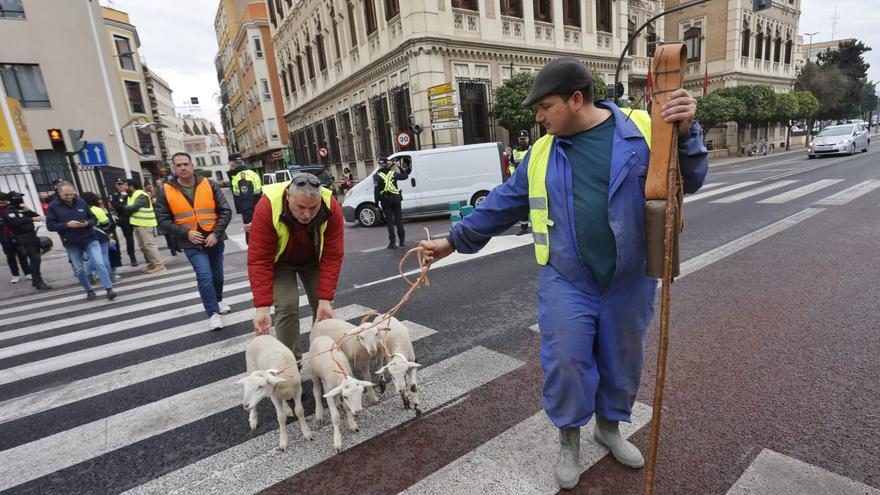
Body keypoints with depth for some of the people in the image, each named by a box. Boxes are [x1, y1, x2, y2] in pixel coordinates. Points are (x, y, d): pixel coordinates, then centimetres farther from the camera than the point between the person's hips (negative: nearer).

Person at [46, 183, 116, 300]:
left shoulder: (81, 202, 2)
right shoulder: (53, 206, -2)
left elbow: (94, 219, 7)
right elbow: (50, 225, -5)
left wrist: (87, 223, -14)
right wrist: (67, 225, -20)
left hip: (90, 239, 0)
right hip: (71, 243, 1)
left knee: (99, 263, -10)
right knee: (79, 270, 9)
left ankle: (109, 289, -12)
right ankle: (89, 291, 24)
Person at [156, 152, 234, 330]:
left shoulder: (209, 185, -3)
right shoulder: (166, 190, -3)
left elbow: (225, 211, -3)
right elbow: (163, 220, 0)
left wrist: (216, 233, -14)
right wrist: (186, 233, -14)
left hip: (214, 240, 2)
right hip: (192, 243, -2)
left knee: (217, 275, 15)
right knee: (204, 276, -14)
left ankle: (218, 301, 41)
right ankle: (213, 313, -4)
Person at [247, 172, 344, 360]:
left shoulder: (331, 207, -32)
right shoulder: (267, 207, -35)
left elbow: (332, 257, -27)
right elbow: (259, 260, -32)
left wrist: (325, 299, -31)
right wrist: (262, 307, -36)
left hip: (314, 259, 2)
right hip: (280, 261, -1)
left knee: (324, 307, -2)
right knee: (287, 305, -14)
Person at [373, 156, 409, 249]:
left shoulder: (377, 176, -5)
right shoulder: (393, 173, 2)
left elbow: (376, 190, -10)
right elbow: (405, 176, 17)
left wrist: (376, 202, -4)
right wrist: (400, 167, 25)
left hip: (385, 200, -2)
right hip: (396, 198, 2)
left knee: (389, 220, 3)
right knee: (398, 219, 10)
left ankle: (392, 242, 0)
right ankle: (402, 241, 13)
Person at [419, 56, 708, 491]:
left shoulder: (643, 131, -5)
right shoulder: (542, 153, 3)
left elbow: (687, 183, -1)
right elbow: (502, 204, 7)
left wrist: (685, 135, -20)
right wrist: (454, 240, 8)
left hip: (629, 282, 0)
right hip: (566, 282, 1)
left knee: (623, 361, 16)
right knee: (565, 363, 2)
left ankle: (610, 426, 44)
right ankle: (569, 439, 30)